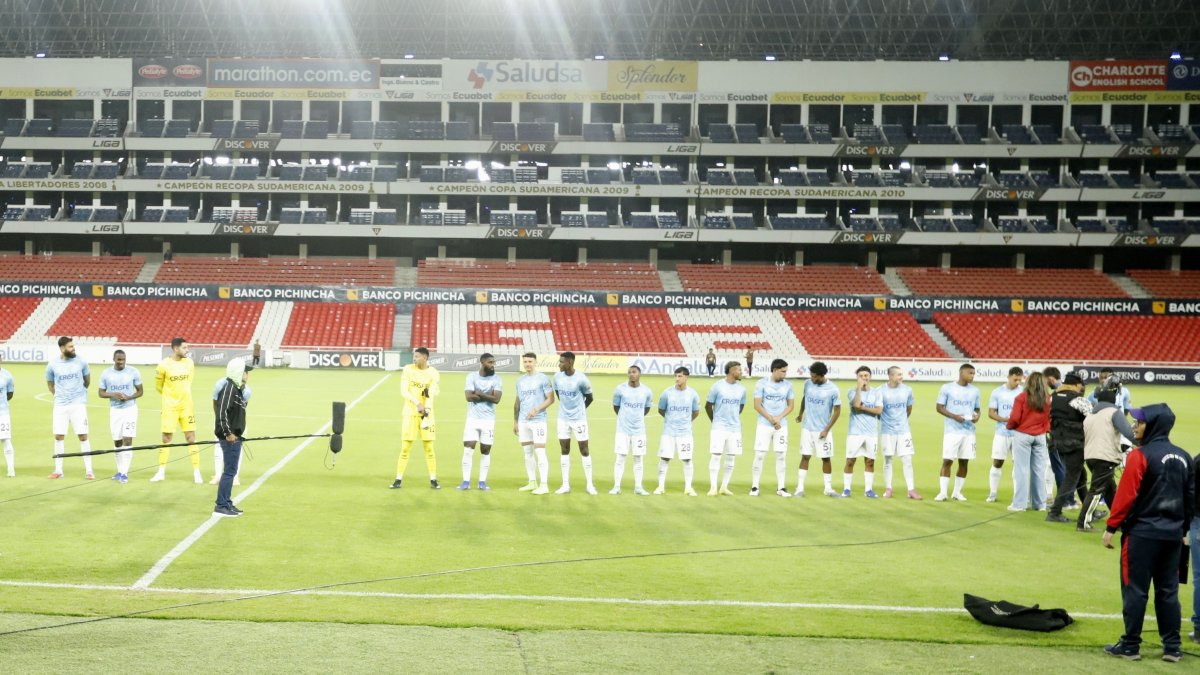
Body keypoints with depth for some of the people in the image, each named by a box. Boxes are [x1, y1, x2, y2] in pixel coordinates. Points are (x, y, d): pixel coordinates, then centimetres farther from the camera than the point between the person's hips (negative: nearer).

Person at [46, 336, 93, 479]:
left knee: (83, 436, -4)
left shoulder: (80, 362, -4)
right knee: (59, 436, 4)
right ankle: (58, 470, 14)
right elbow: (50, 384, 14)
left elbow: (87, 380, 14)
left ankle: (88, 470, 0)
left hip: (78, 404, -1)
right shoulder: (52, 364, -4)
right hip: (60, 405, 1)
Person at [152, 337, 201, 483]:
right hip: (170, 407, -2)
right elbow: (158, 386, 3)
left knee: (191, 438, 1)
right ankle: (161, 472, 14)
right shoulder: (164, 365, -11)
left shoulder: (189, 363, 0)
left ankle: (196, 472, 4)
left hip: (187, 406, 2)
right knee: (166, 438, 4)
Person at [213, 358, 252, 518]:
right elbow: (222, 412, -23)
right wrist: (227, 432, -22)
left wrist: (237, 433, 15)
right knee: (229, 471, -6)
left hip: (235, 436, 10)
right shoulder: (229, 388, -17)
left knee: (231, 471, 15)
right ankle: (221, 506, -3)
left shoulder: (237, 388, 13)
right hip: (230, 437, -10)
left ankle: (227, 503, 22)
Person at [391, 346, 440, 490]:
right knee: (405, 447, 0)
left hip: (427, 413, 0)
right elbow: (403, 391, -9)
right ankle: (398, 479, 5)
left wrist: (426, 410, -30)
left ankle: (433, 480, 10)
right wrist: (417, 403, -25)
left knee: (429, 447, 2)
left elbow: (431, 394, -14)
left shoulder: (433, 373, -3)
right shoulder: (408, 369, -1)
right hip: (410, 413, 0)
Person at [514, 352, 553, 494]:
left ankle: (544, 485, -8)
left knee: (540, 452, -10)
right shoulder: (520, 380, 14)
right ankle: (532, 482, 17)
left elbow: (550, 399, -6)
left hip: (538, 420, -6)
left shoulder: (543, 379, -4)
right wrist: (515, 421, 17)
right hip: (523, 421, 6)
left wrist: (536, 409, -17)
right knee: (527, 452, 9)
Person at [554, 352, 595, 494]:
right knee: (564, 450, 6)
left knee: (584, 450, 1)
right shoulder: (557, 376, -4)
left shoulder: (581, 379, -17)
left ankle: (590, 484, 9)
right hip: (563, 418, 4)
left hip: (579, 419, -4)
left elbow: (589, 398, -2)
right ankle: (566, 485, 11)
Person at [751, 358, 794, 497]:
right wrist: (771, 419, -13)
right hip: (764, 425, -3)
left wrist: (779, 418, -8)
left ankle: (781, 487, 8)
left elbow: (791, 405, 7)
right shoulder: (762, 383, -6)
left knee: (781, 456, 2)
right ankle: (754, 487, 3)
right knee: (759, 455, -3)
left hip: (781, 425, 3)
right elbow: (757, 405, -7)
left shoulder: (788, 385, 3)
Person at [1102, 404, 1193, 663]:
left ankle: (1130, 646, 5)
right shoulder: (1183, 457, 8)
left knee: (1135, 590, 1)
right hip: (1173, 535, 6)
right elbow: (1190, 498, 13)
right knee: (1168, 591, 11)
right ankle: (1172, 647, 13)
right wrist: (1183, 528, 22)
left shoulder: (1140, 456, -13)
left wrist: (1111, 527, -8)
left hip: (1141, 533, -6)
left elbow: (1125, 495, -14)